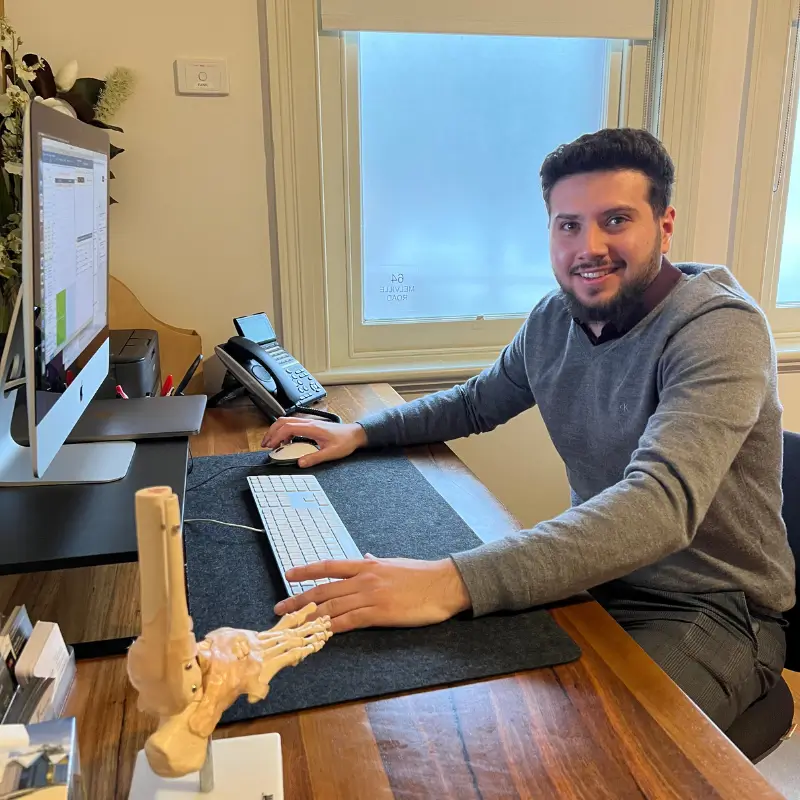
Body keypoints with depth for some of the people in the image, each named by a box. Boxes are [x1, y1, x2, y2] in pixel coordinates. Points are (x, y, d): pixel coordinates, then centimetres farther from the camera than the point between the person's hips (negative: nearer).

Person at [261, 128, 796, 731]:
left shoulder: (722, 329, -22)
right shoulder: (555, 319, 1)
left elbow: (662, 504, -37)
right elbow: (477, 403, 18)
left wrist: (453, 582, -47)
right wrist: (360, 432, 4)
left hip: (712, 613, -5)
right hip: (597, 577, 6)